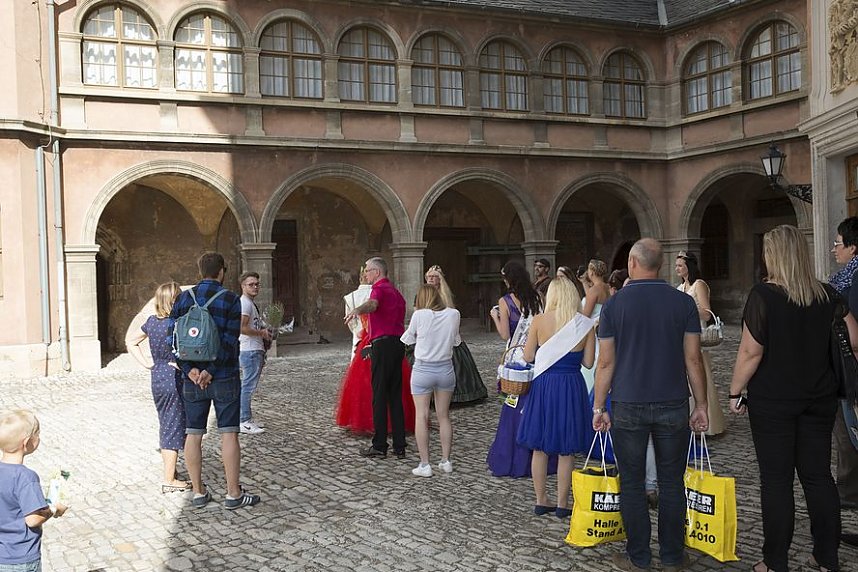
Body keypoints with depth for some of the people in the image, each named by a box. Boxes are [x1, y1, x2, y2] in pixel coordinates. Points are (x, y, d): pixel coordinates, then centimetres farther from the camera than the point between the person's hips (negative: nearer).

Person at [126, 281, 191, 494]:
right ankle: (169, 481, 5)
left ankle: (170, 473, 29)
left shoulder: (152, 321, 5)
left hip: (157, 378, 7)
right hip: (175, 380, -7)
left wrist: (147, 363, 10)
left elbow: (130, 341, 15)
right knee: (174, 428, 1)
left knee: (165, 427, 18)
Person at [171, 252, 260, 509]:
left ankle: (198, 492, 16)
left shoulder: (183, 298, 4)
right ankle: (233, 494, 5)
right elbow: (230, 341, -16)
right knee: (229, 433, 2)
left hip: (192, 378, 4)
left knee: (193, 434, 9)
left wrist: (189, 369, -7)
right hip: (224, 378, -3)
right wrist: (211, 371, -14)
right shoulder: (230, 299, -8)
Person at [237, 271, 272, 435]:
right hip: (249, 351, -11)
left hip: (255, 350, 11)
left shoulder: (251, 303, 21)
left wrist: (264, 331, 17)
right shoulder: (244, 303, -12)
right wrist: (261, 333, -12)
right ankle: (244, 422, -7)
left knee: (248, 386, 13)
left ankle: (247, 420, 19)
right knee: (248, 386, -9)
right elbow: (242, 328, -22)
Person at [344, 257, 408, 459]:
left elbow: (372, 304, -32)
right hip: (398, 342, 9)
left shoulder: (379, 289, -7)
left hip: (382, 344, -9)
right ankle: (399, 446, 9)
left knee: (379, 396, -4)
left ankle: (379, 446, -1)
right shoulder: (396, 292, 23)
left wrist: (357, 310, -52)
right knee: (395, 396, 9)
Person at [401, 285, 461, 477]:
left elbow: (408, 339, 3)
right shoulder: (453, 314, -5)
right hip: (445, 369, 3)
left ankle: (424, 464, 3)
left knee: (422, 417, 4)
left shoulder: (419, 315, -13)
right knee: (444, 416, 15)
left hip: (423, 369, -3)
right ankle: (446, 461, 20)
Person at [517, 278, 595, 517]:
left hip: (543, 385, 0)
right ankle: (562, 504, 15)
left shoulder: (539, 321, -8)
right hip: (571, 387, 0)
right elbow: (588, 362, -1)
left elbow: (528, 357, -2)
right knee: (566, 451, 10)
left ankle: (541, 500, 21)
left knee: (539, 447, 13)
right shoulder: (585, 324, -6)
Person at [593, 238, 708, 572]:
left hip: (628, 406, -1)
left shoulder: (614, 305, -3)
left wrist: (598, 407, 6)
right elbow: (693, 359, 0)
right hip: (673, 406, 1)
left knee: (632, 483, 8)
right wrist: (701, 405, 7)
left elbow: (605, 363, -2)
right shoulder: (683, 302, -1)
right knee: (671, 483, 10)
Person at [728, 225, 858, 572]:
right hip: (819, 399, 4)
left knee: (776, 479, 3)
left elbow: (751, 351, -15)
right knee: (818, 475, 12)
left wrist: (735, 391, -6)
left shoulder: (763, 295, -14)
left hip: (772, 400, -4)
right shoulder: (828, 296, 1)